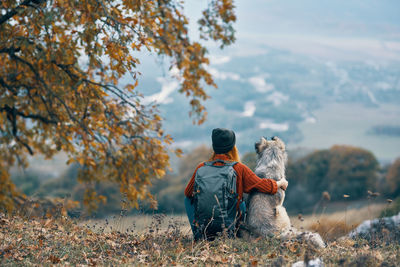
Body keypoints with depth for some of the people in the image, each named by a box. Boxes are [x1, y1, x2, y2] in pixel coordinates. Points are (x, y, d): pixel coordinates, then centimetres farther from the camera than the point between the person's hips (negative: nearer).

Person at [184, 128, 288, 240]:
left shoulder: (201, 168, 1)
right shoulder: (239, 169, -6)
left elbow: (187, 193, 15)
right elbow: (264, 186, 0)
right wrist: (281, 183, 21)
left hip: (201, 233, 1)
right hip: (226, 233, -1)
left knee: (189, 199, 27)